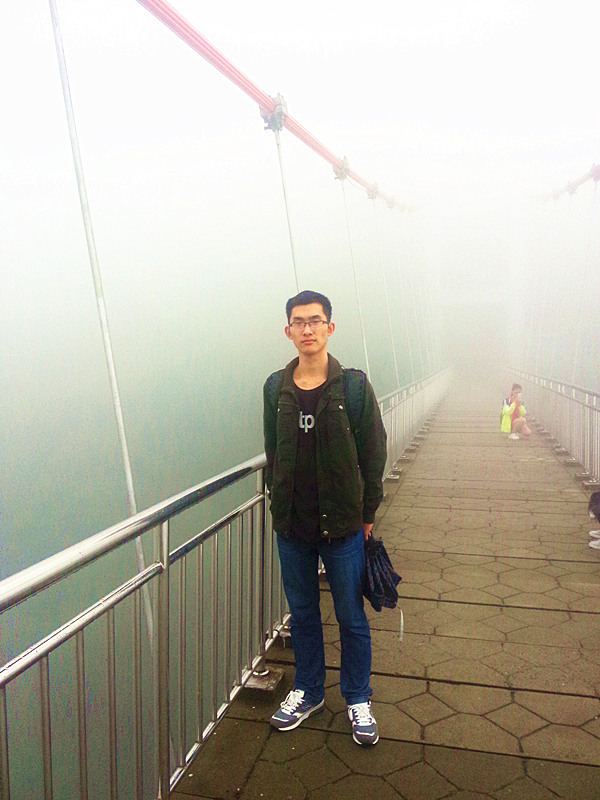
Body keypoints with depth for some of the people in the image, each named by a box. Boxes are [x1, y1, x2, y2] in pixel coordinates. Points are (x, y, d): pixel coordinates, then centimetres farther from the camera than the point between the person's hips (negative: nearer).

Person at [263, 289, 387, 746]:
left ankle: (358, 700, 31)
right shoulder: (276, 387, 3)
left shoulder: (353, 385, -7)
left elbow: (373, 454, -3)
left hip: (342, 525, -3)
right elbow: (273, 451, 10)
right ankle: (308, 691, 37)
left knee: (351, 617, 10)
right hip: (291, 525, 3)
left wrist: (368, 513, -3)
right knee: (302, 614, 17)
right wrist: (278, 502, 7)